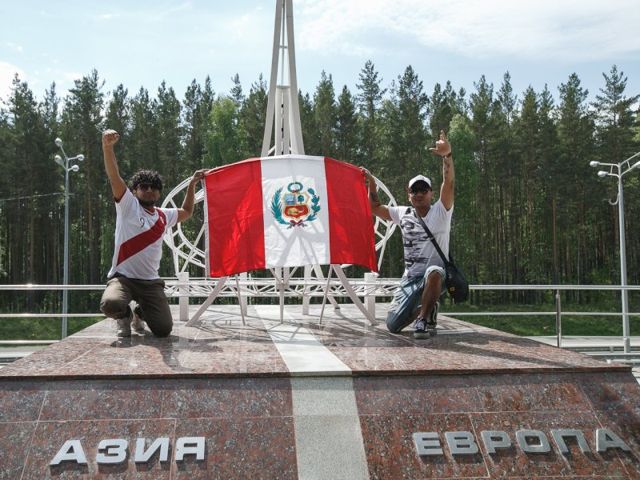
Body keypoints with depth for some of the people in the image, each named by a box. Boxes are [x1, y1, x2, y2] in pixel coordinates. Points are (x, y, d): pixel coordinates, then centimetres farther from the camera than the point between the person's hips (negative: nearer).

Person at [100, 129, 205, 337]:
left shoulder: (164, 216, 14)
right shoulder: (128, 206, 0)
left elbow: (186, 212, 35)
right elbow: (114, 177, -16)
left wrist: (192, 184, 28)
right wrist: (107, 147, -31)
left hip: (151, 281, 4)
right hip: (123, 277, -4)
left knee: (164, 330, -10)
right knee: (110, 304, -37)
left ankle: (140, 314, 28)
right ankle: (125, 316, 5)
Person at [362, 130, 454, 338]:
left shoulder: (440, 212, -4)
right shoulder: (403, 214, 9)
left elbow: (448, 183, -21)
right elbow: (375, 208, 21)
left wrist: (447, 155, -37)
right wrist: (372, 185, 6)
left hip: (435, 275, -4)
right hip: (410, 277, 5)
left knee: (433, 272, -43)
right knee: (393, 325, -5)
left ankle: (424, 317, -18)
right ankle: (420, 308, 28)